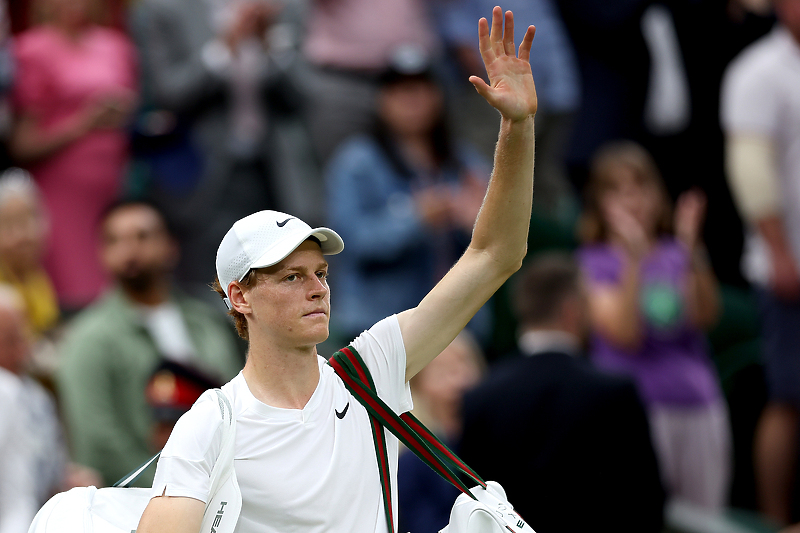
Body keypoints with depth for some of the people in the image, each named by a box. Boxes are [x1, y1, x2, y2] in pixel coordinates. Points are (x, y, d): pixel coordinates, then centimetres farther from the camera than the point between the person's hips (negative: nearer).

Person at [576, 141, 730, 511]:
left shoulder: (675, 256, 10)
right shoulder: (594, 265, 0)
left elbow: (705, 316, -6)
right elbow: (624, 333, -14)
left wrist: (692, 253, -18)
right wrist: (634, 260, -21)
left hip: (699, 406, 4)